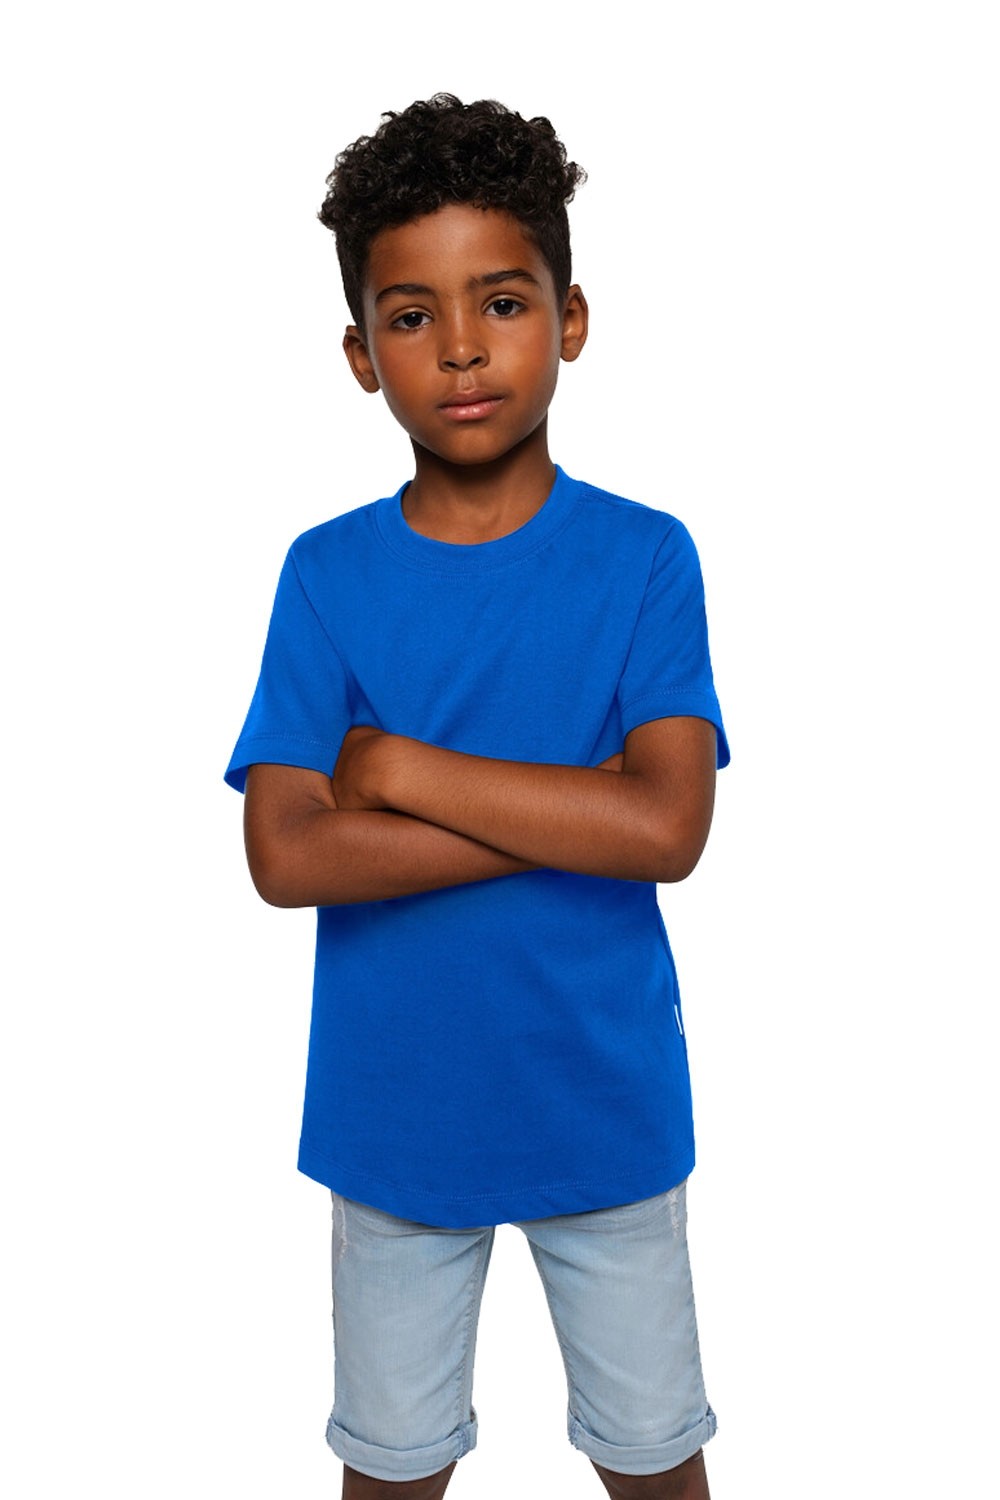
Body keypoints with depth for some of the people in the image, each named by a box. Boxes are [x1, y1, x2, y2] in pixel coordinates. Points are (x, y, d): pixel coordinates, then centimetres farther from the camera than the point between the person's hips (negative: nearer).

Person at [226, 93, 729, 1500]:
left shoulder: (645, 556, -10)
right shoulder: (326, 573, -8)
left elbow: (668, 827, -22)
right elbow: (285, 856, -18)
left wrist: (400, 768, -20)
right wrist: (575, 810, -21)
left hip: (605, 1098, 0)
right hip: (395, 1107, 1)